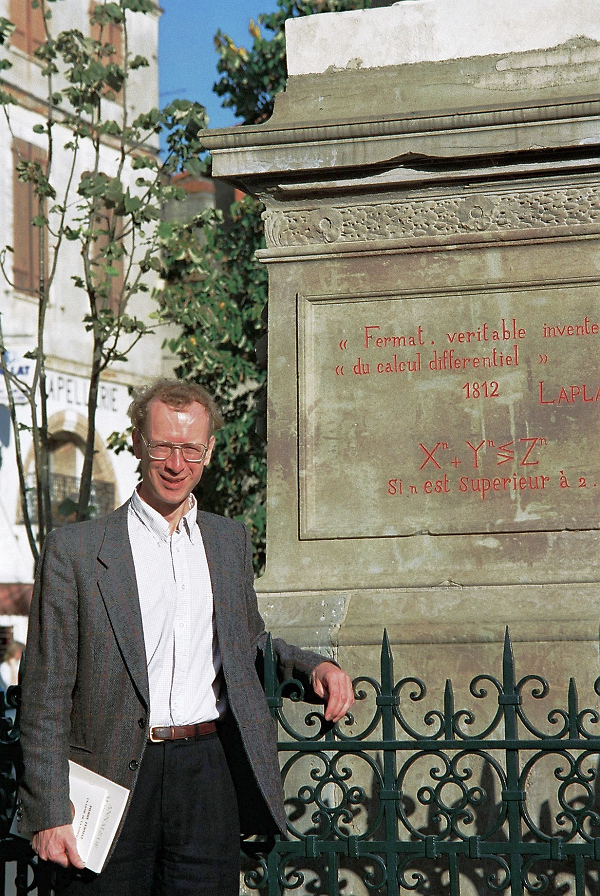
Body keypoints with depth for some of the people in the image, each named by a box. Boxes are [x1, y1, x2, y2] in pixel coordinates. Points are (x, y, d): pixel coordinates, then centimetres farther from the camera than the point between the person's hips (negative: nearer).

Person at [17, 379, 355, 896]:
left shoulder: (231, 540, 13)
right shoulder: (75, 549, -1)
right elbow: (46, 694, -2)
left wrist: (312, 667, 5)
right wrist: (50, 814, -7)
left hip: (209, 775, 3)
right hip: (116, 779, -3)